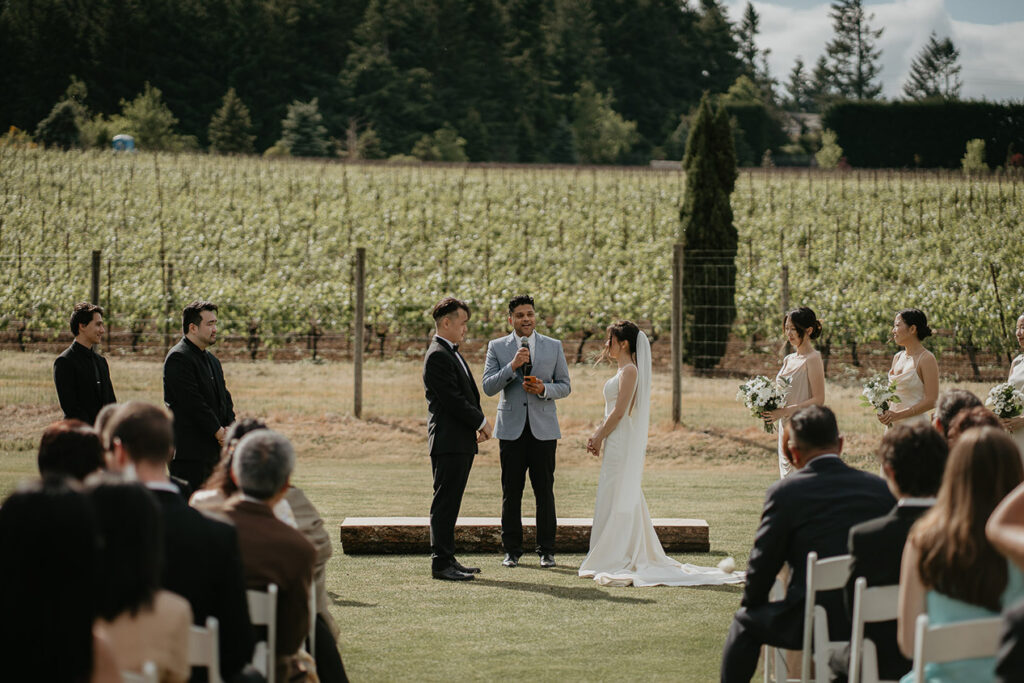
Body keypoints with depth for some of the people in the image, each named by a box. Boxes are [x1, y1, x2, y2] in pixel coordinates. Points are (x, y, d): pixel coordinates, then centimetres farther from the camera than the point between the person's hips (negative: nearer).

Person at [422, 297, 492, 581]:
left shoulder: (451, 353, 19)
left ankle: (447, 560, 15)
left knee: (450, 504, 12)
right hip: (448, 442, -10)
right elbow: (453, 399, -18)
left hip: (461, 442, 10)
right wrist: (481, 422, -8)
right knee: (444, 503, -7)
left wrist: (478, 424, 8)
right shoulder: (437, 356, -13)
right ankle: (441, 563, -6)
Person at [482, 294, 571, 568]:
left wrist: (544, 389, -12)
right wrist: (512, 366, -17)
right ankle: (512, 550, 10)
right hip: (511, 429, 0)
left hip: (543, 428, 0)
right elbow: (489, 387, -3)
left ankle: (546, 550, 8)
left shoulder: (553, 347, 7)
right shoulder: (497, 347, 5)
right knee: (511, 491, 2)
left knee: (544, 490, 0)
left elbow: (565, 386, 9)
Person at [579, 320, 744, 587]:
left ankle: (616, 561, -5)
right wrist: (598, 434, 14)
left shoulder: (629, 371, -14)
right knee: (622, 499, 11)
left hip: (622, 442, -10)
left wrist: (599, 437, -11)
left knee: (619, 499, -7)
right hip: (618, 443, 10)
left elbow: (619, 412, -18)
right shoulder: (623, 370, 16)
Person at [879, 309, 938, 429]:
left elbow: (931, 401, -13)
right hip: (893, 425, 7)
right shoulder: (897, 357, 13)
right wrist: (885, 413, 0)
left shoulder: (926, 359, -9)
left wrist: (897, 415, -16)